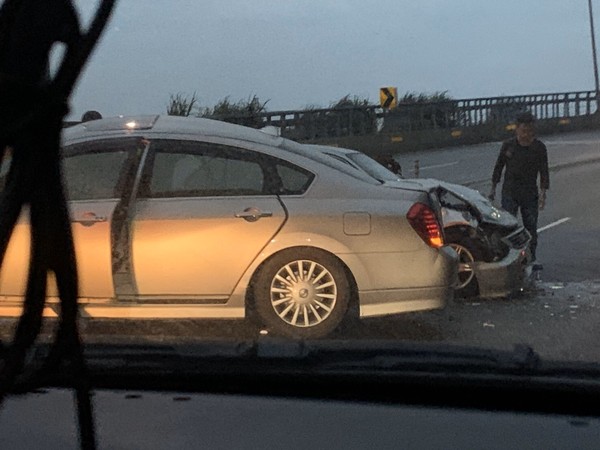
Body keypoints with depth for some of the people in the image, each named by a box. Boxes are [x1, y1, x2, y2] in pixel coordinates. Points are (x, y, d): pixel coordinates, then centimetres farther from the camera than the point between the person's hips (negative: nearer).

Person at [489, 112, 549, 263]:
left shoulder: (539, 147, -2)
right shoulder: (508, 146, -2)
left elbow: (544, 171, -1)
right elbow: (498, 167, 8)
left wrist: (543, 193, -10)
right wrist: (493, 188, 9)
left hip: (530, 193, 1)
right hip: (509, 192, -1)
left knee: (531, 226, 6)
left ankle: (531, 258, 18)